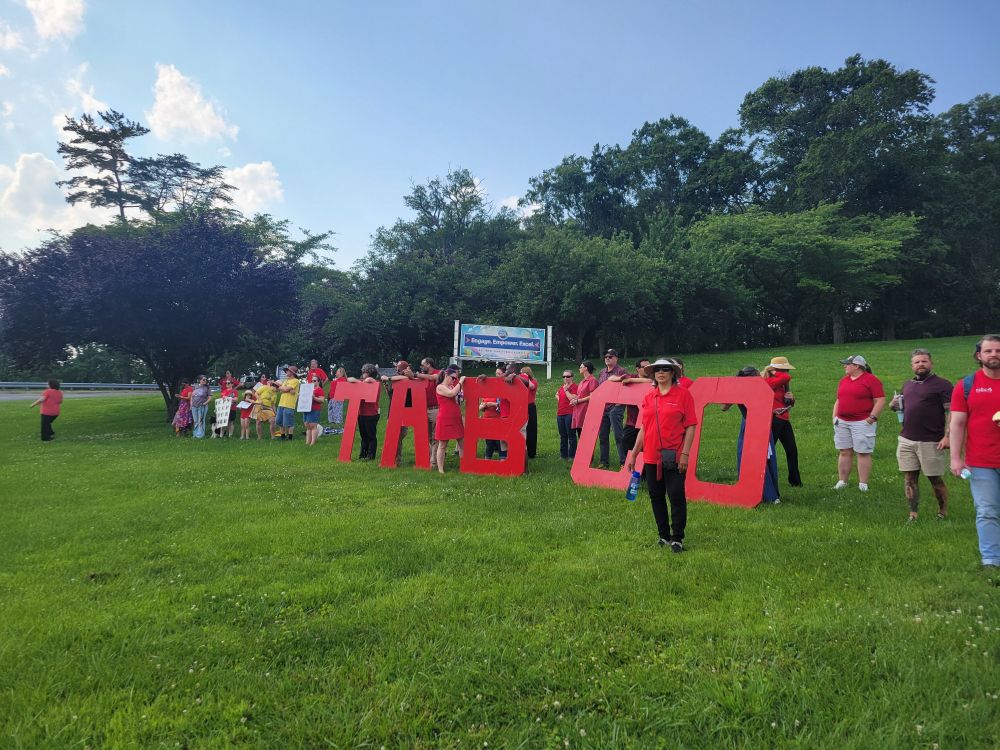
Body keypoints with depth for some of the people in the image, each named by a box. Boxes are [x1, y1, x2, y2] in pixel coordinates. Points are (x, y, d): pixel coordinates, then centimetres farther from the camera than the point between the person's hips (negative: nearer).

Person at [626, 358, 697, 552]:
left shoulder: (683, 394, -3)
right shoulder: (649, 397, 9)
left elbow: (690, 426, -5)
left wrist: (685, 453, -12)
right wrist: (633, 454, 12)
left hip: (674, 457, -5)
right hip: (651, 457, 5)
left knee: (676, 496, -3)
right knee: (656, 496, 11)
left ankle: (677, 538, 11)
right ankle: (664, 535, 26)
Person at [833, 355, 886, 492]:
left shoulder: (871, 380, -6)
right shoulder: (844, 380, 15)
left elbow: (880, 400, -10)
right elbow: (838, 400, 21)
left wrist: (872, 417, -16)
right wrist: (834, 416, 11)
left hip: (862, 423, -6)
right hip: (842, 422, 6)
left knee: (863, 453, -2)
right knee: (844, 452, 8)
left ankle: (863, 485, 2)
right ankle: (842, 482, 14)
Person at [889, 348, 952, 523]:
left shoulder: (941, 385, -4)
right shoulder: (907, 385, 16)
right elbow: (901, 406, 29)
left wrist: (947, 436, -20)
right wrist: (893, 405, 4)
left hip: (931, 442, -5)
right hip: (906, 440, 6)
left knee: (935, 478, 5)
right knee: (909, 477, 6)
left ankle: (943, 513, 22)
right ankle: (913, 514, 13)